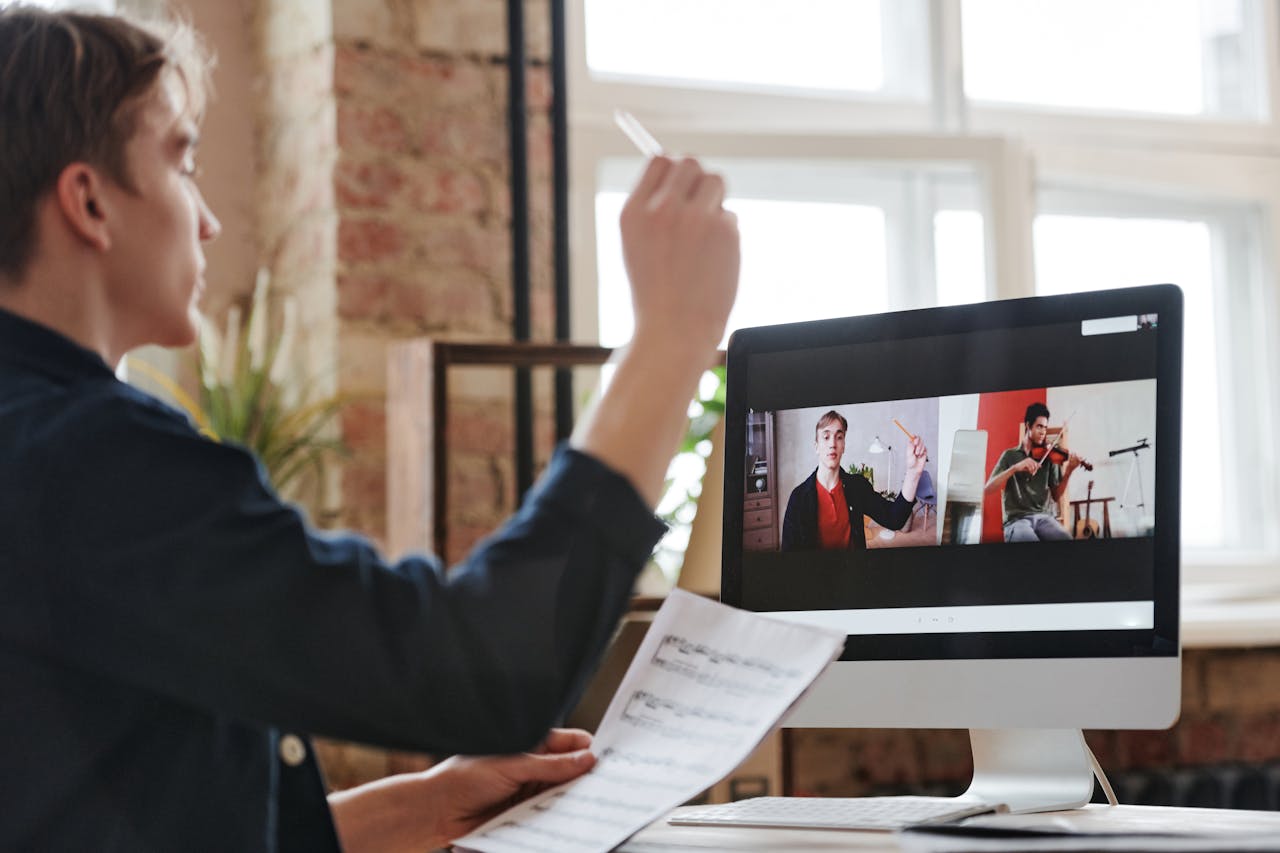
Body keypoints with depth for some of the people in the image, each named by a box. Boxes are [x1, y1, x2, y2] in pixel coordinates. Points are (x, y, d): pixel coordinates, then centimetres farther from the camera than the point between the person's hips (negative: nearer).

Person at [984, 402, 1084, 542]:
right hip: (1017, 519, -2)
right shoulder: (1010, 455, 12)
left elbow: (1056, 497, 10)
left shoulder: (1048, 457, 16)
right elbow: (987, 489, -1)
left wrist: (1068, 472, -7)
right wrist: (1015, 468, -14)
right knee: (1029, 539, -39)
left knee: (1065, 539, -34)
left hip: (1045, 516, 2)